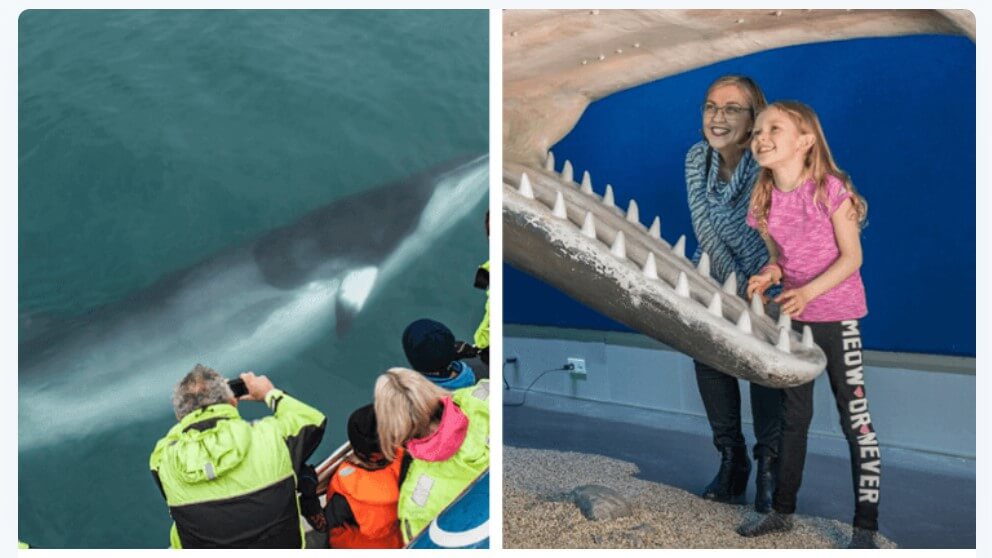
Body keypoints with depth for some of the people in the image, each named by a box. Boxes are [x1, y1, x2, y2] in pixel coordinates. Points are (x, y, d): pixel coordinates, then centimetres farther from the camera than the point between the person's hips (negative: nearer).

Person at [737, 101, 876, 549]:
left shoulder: (830, 188, -15)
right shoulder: (765, 200, 0)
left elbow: (851, 256, -14)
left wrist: (808, 292, -26)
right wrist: (767, 275, -13)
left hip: (837, 316, -6)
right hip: (793, 317, 6)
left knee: (855, 419, -2)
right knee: (793, 416, 14)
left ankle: (865, 529, 6)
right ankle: (782, 511, 27)